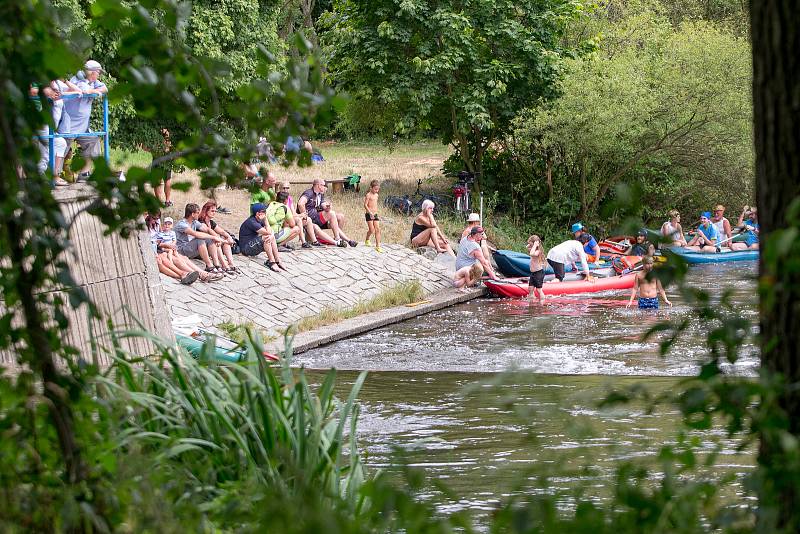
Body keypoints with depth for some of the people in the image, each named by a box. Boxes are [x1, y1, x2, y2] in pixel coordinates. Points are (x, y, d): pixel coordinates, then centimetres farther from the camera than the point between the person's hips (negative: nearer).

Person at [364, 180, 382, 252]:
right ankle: (367, 239, 22)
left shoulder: (376, 195, 13)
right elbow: (365, 205, -15)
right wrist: (370, 212, -25)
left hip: (375, 214, 7)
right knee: (371, 230, -9)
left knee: (377, 230, -3)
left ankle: (378, 246, -4)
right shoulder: (368, 195, -10)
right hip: (369, 214, -7)